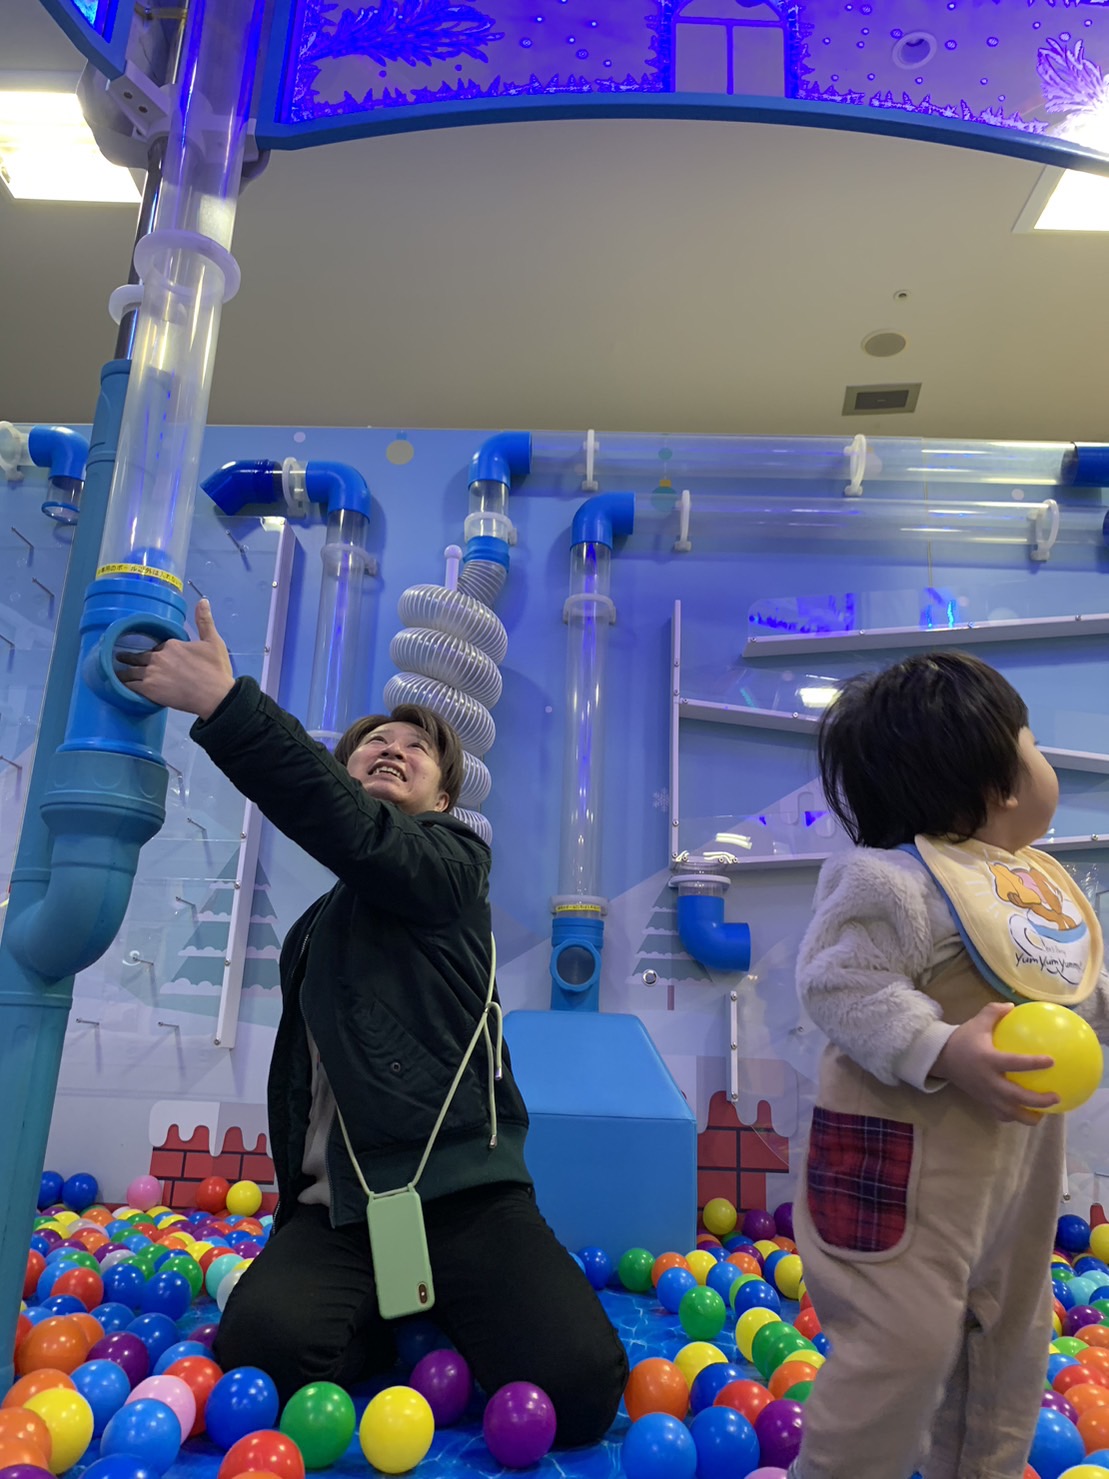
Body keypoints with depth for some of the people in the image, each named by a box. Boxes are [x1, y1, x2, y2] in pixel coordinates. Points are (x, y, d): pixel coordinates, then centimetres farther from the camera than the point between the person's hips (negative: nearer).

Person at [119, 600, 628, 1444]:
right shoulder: (312, 933, 21)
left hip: (463, 1192, -4)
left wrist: (225, 705, -29)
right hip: (335, 1212, 5)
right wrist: (291, 1208, 23)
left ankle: (438, 1314, 10)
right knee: (260, 1348, -26)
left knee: (578, 1389, -22)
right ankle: (385, 1326, 8)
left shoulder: (451, 862, 0)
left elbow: (356, 831, -23)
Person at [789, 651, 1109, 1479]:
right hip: (911, 1154, -10)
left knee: (1012, 1329, 24)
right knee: (906, 1338, -2)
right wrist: (943, 1054, -35)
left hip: (1022, 1149, 10)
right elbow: (839, 984, -28)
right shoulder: (901, 883, -25)